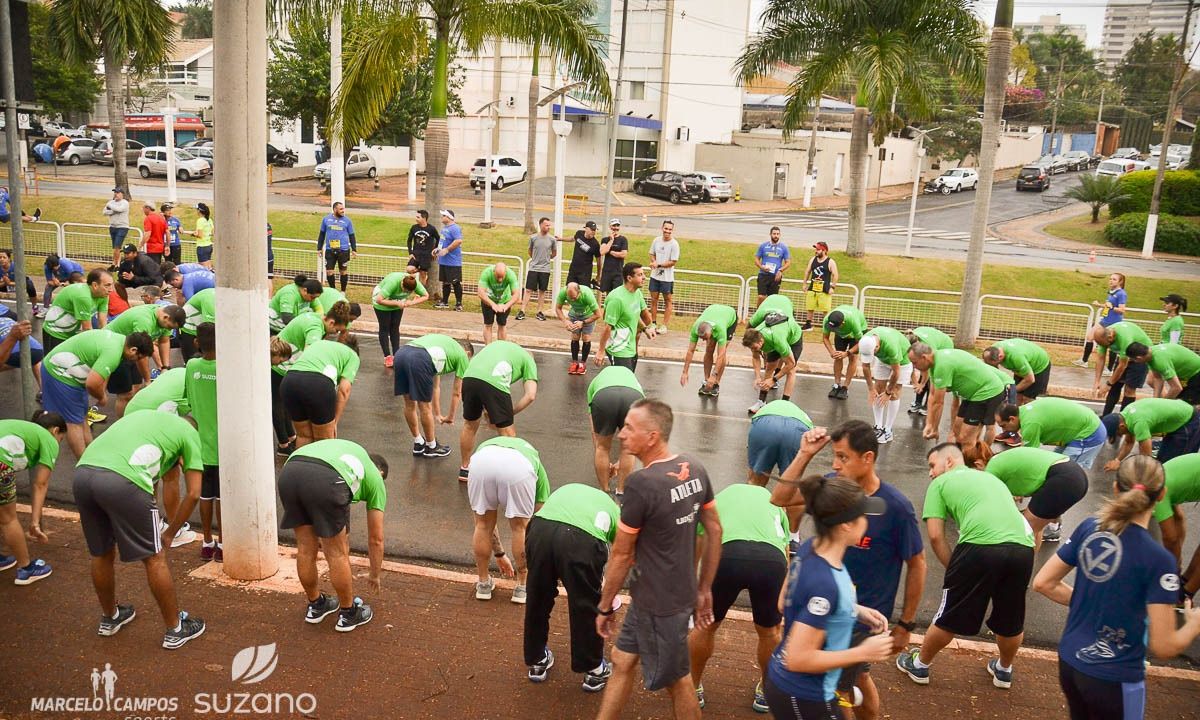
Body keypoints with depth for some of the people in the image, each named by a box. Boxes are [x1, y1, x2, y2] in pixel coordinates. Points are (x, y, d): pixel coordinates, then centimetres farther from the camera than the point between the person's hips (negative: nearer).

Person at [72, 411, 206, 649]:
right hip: (122, 480, -6)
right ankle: (175, 630, 22)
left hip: (82, 471, 6)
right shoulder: (189, 432, 19)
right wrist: (169, 534, 24)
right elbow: (193, 494, 14)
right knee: (154, 558, 10)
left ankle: (109, 617, 46)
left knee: (102, 555, 26)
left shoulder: (142, 415, 36)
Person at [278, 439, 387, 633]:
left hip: (288, 472, 5)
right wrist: (374, 575, 50)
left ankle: (315, 606, 41)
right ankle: (348, 614, 31)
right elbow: (376, 539, 34)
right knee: (337, 554, 15)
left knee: (305, 549, 24)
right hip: (325, 481, -5)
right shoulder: (375, 476, 30)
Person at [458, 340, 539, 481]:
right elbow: (531, 396, 9)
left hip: (469, 378, 5)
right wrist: (511, 413, 19)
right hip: (495, 383, -5)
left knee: (469, 426, 27)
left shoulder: (498, 344, 39)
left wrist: (486, 410, 30)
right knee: (508, 434, 11)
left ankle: (465, 469, 40)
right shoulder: (529, 360, 25)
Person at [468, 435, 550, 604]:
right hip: (519, 466, -1)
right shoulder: (533, 457, 40)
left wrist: (499, 554, 59)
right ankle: (522, 586, 33)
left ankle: (483, 583, 38)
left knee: (482, 525, 26)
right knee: (521, 527, 23)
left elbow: (486, 520, 48)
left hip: (481, 461, 2)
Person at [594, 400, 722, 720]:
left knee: (677, 680, 12)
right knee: (622, 660, 20)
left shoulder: (642, 484, -25)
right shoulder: (695, 469, -2)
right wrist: (704, 590, 15)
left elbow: (622, 554, -16)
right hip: (682, 592, 8)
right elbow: (715, 531, 6)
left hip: (659, 603, -8)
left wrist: (605, 607, -2)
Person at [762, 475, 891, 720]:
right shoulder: (824, 583, -31)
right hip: (804, 700, -8)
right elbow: (798, 659, -28)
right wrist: (863, 653, -18)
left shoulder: (809, 548, -7)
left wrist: (855, 610, 4)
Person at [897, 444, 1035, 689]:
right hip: (1023, 547, 5)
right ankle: (1004, 670, 48)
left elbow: (936, 536, 7)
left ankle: (919, 665, 32)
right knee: (1011, 621, 26)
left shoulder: (940, 483, 17)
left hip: (981, 546, -5)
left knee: (949, 618, 13)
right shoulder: (991, 477, 34)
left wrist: (954, 571, 17)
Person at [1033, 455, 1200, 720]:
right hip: (1114, 679, -5)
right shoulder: (1158, 559, -21)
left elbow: (1043, 583, 1)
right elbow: (1163, 646, -17)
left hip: (1069, 661, 5)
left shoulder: (1089, 528, -6)